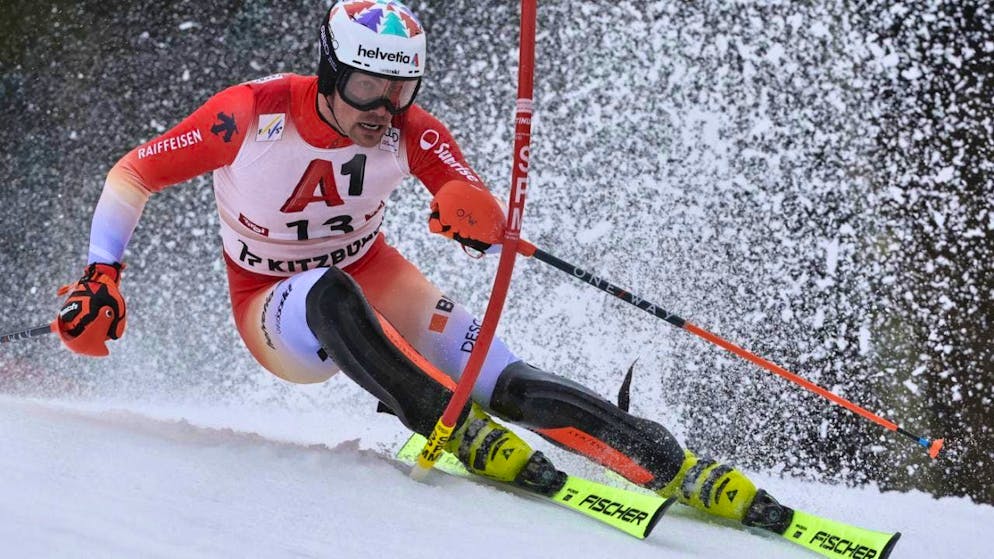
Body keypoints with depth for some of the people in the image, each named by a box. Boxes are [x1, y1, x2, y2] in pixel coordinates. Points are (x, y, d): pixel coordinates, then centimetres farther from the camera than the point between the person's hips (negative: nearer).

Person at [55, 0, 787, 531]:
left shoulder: (411, 133, -17)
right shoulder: (253, 114, -24)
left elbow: (494, 226, -19)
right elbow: (134, 175, -14)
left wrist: (479, 216, -43)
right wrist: (102, 280, -24)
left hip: (375, 282, 2)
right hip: (275, 311, -2)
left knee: (512, 386, -21)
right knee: (333, 294, -41)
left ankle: (678, 469, -24)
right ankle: (464, 434, -44)